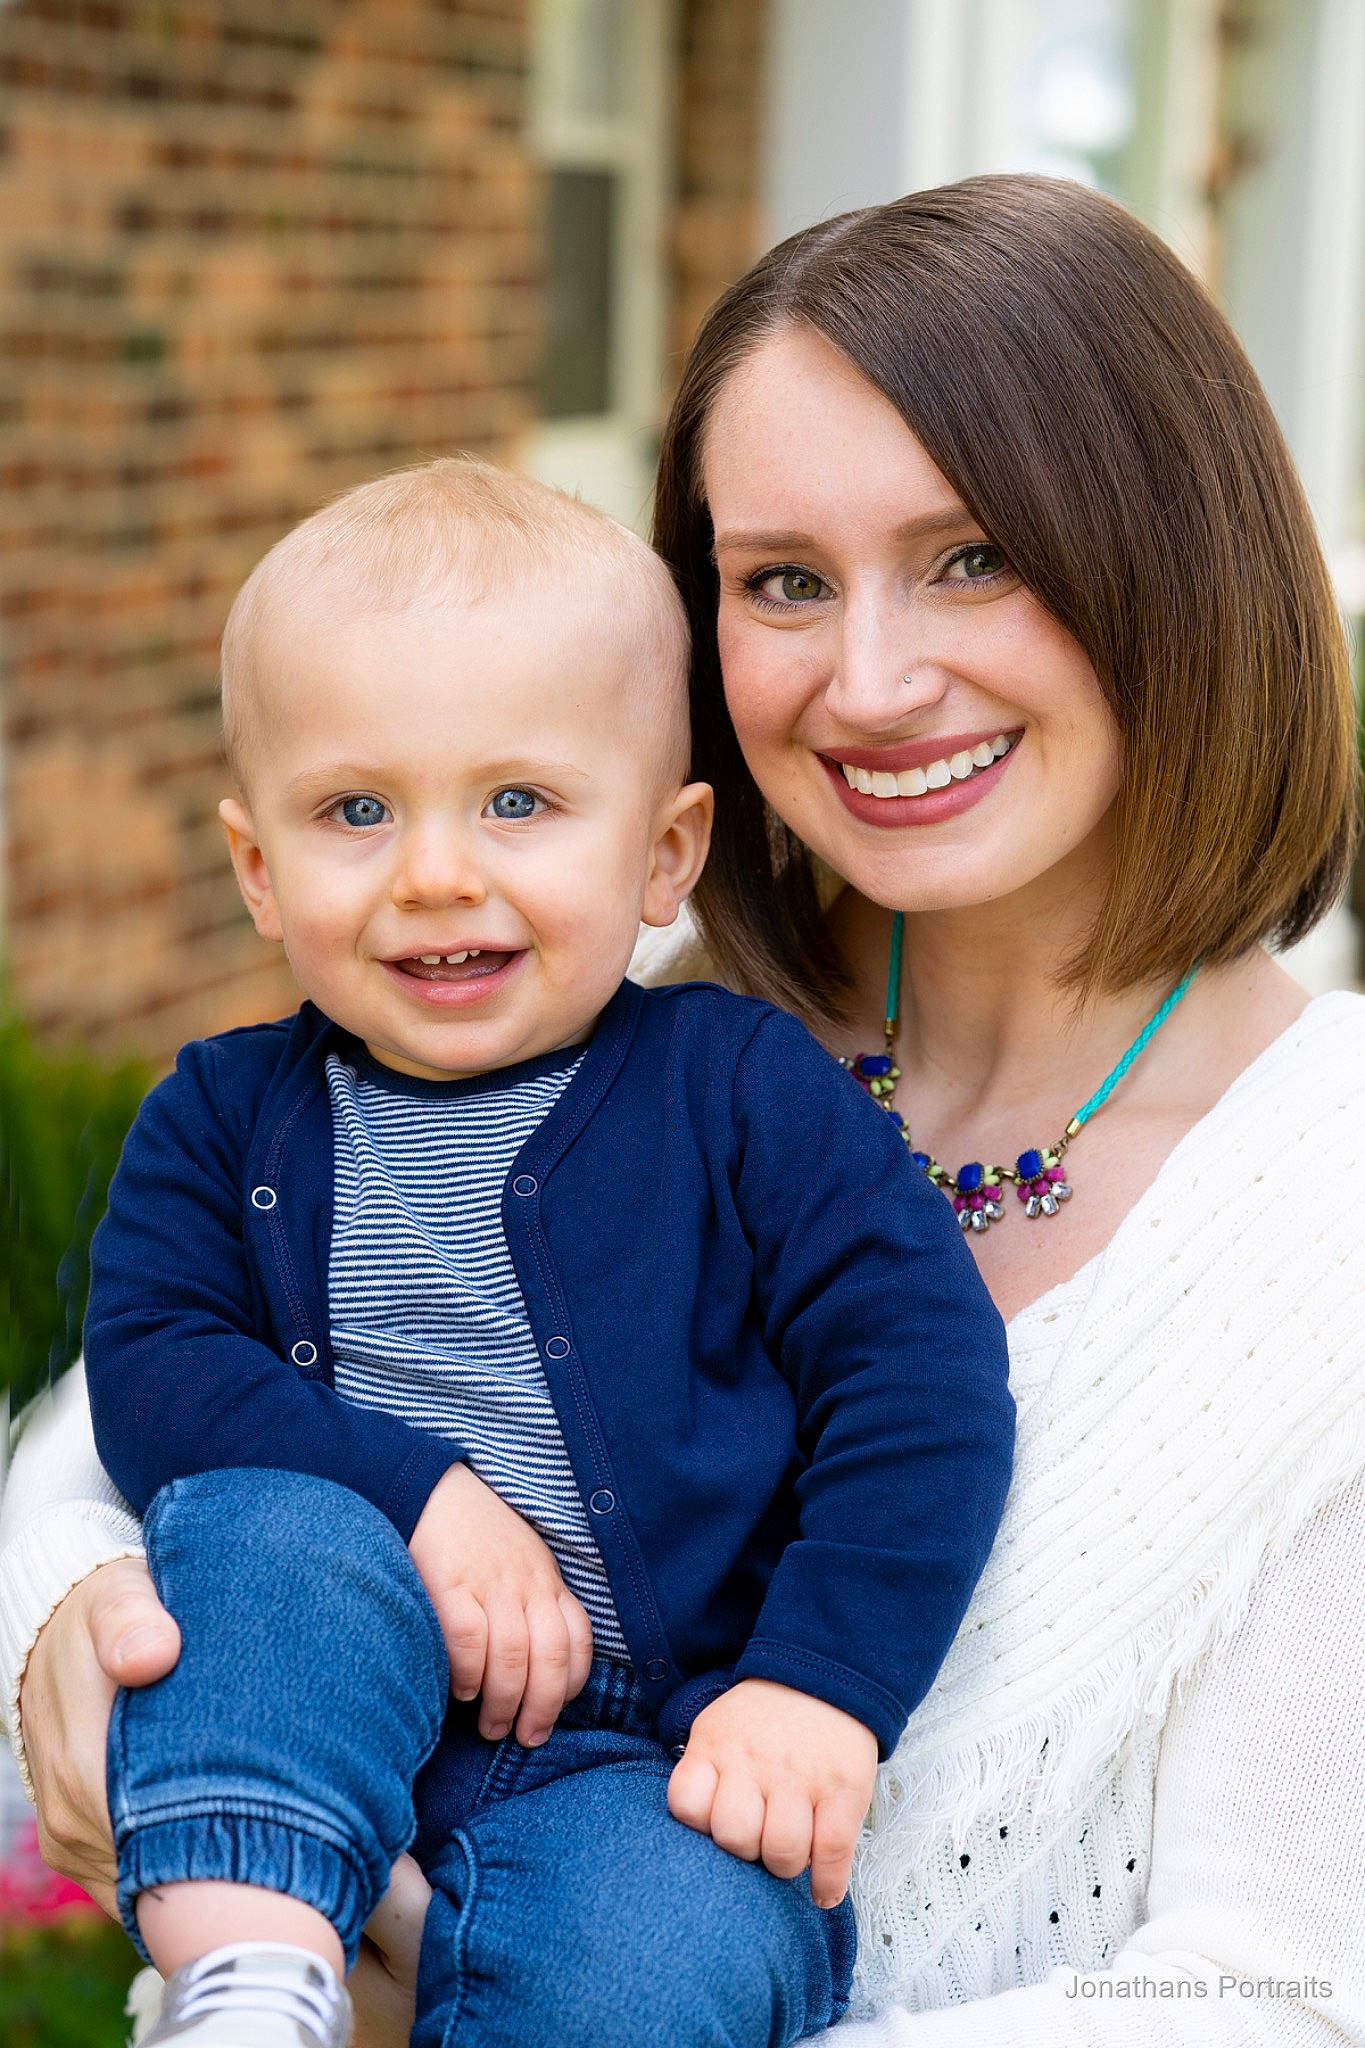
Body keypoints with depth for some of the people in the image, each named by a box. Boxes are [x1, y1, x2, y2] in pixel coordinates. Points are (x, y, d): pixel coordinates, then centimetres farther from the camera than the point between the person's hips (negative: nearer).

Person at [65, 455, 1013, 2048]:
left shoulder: (741, 1088, 2)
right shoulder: (225, 1118, 9)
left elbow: (924, 1377, -3)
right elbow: (150, 1363, -2)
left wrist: (823, 1682, -14)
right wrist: (413, 1496, -18)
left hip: (662, 1743, -1)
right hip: (312, 1736, 2)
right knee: (263, 1527, -29)